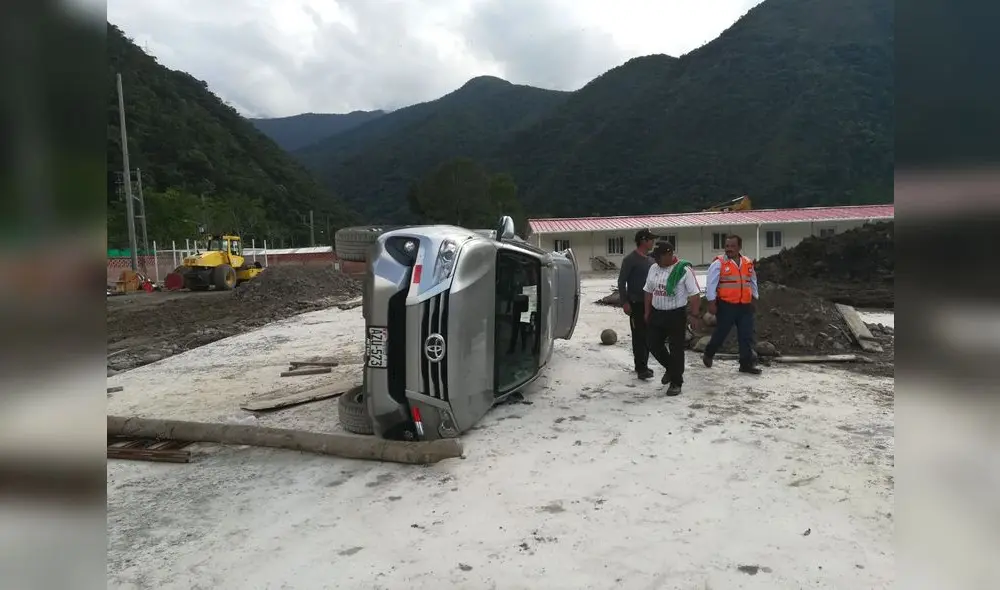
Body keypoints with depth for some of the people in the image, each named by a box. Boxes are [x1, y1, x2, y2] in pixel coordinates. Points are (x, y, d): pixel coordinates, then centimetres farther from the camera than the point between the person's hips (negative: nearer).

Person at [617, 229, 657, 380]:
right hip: (636, 303, -7)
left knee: (648, 335, 11)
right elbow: (621, 282, -11)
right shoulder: (630, 259, -10)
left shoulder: (650, 259, 11)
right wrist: (625, 302, -16)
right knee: (639, 336, -6)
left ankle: (642, 365, 21)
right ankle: (641, 368, -2)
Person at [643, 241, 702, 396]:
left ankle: (676, 383, 15)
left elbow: (694, 294, -12)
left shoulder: (684, 270, -13)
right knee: (654, 346, 10)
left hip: (676, 314, -6)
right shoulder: (653, 269, 6)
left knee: (676, 349, 2)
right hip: (656, 314, 6)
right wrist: (647, 313, 13)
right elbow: (649, 292, 14)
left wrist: (694, 315, -16)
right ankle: (670, 368, 36)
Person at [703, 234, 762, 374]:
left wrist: (754, 299, 21)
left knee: (747, 336, 4)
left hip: (745, 306, 5)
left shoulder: (748, 263, 9)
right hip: (726, 305, -5)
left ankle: (746, 364, 12)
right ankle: (708, 354, 28)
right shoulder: (719, 263, -7)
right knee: (721, 333, 5)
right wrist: (712, 303, -13)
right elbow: (711, 284, -9)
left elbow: (753, 282, 22)